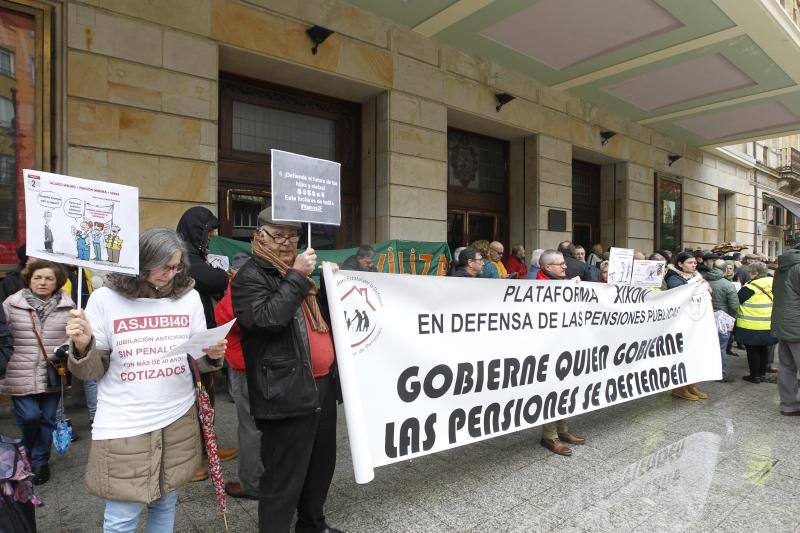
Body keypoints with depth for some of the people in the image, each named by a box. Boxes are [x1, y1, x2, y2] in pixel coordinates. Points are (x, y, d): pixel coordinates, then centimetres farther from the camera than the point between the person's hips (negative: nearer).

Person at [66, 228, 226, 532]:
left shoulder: (189, 296, 0)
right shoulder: (106, 298, -8)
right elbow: (93, 371, -3)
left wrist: (212, 355, -15)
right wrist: (83, 347, -23)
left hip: (178, 419, 3)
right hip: (124, 425, -2)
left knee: (165, 506, 19)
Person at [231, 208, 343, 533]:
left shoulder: (296, 271, 18)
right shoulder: (250, 276, -7)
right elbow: (266, 317, -25)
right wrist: (296, 277, -20)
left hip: (322, 384, 9)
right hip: (288, 392, -9)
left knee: (321, 463, 21)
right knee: (284, 476, 1)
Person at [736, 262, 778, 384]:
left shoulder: (751, 287, -19)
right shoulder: (772, 283, 2)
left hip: (752, 326, -7)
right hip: (769, 325, 7)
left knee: (752, 350, 4)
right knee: (763, 349, 18)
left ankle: (755, 375, 11)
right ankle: (762, 374, 28)